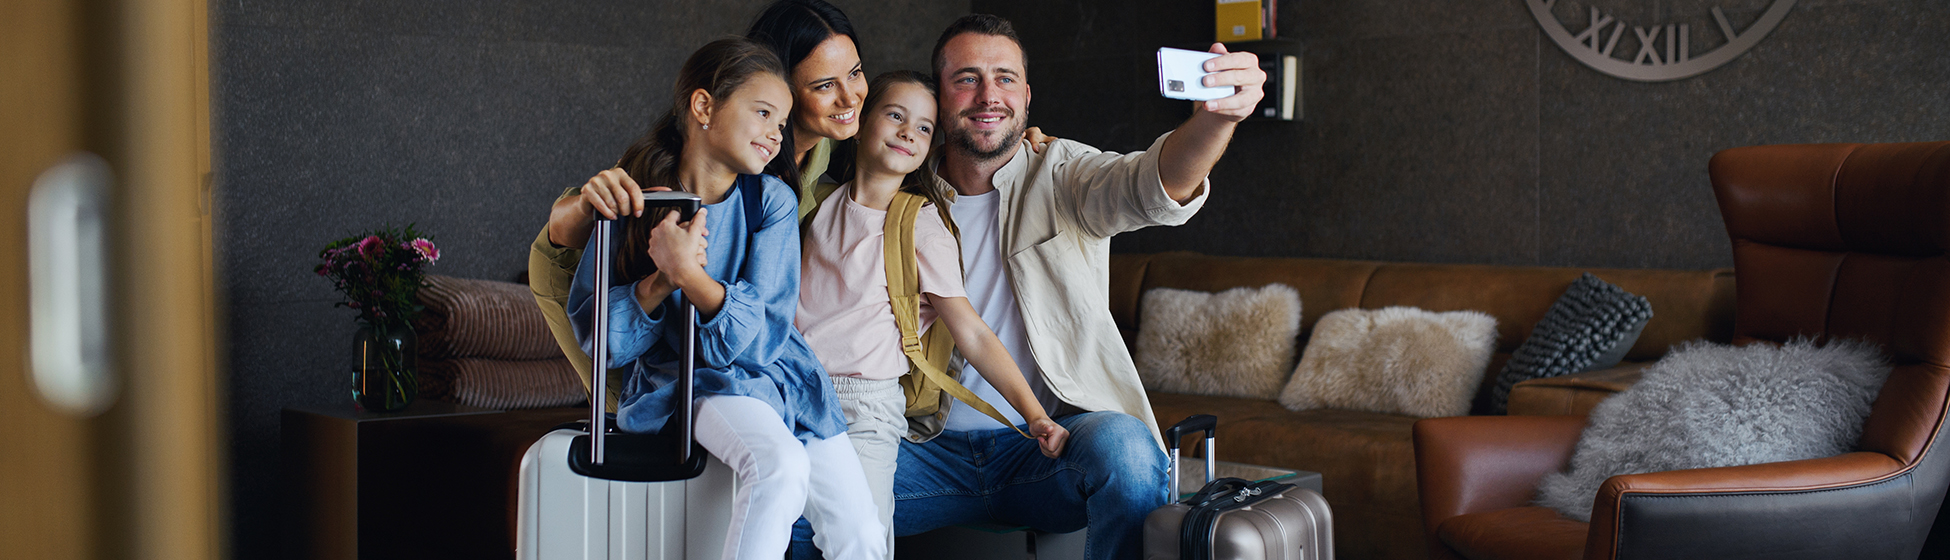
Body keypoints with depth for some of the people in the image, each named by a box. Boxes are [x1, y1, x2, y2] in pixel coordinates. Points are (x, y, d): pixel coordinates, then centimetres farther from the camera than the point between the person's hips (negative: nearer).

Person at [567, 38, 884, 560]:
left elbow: (760, 333, -12)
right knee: (780, 462, -33)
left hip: (775, 374, 3)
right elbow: (593, 335, -5)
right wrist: (662, 281, -20)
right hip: (689, 383, -3)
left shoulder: (772, 201, -3)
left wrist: (688, 273, -27)